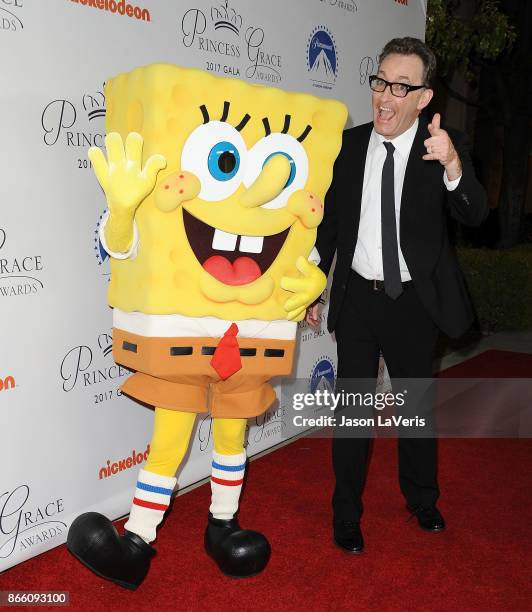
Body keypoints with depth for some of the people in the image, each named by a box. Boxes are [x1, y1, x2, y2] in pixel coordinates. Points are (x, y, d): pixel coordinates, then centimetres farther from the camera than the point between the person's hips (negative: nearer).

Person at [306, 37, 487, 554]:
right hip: (357, 298, 1)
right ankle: (346, 513, 27)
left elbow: (474, 216, -21)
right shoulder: (347, 144, -3)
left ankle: (422, 499, 41)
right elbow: (328, 221, 5)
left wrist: (453, 166, -40)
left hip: (414, 302, 0)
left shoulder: (445, 146, -8)